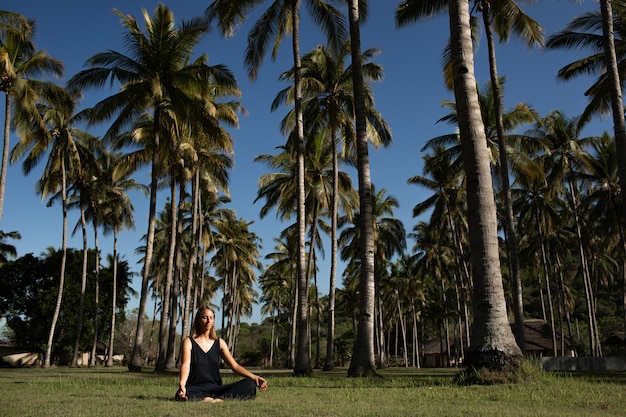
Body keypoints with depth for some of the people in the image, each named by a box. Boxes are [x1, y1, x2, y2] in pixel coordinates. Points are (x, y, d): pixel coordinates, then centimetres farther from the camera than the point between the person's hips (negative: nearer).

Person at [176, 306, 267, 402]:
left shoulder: (219, 343, 14)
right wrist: (182, 384, -34)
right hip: (196, 389, -4)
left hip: (216, 388, 4)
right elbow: (185, 365, -12)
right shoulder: (189, 342, 4)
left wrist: (254, 377, -9)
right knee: (181, 395, -40)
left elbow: (235, 366, 8)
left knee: (250, 384, -19)